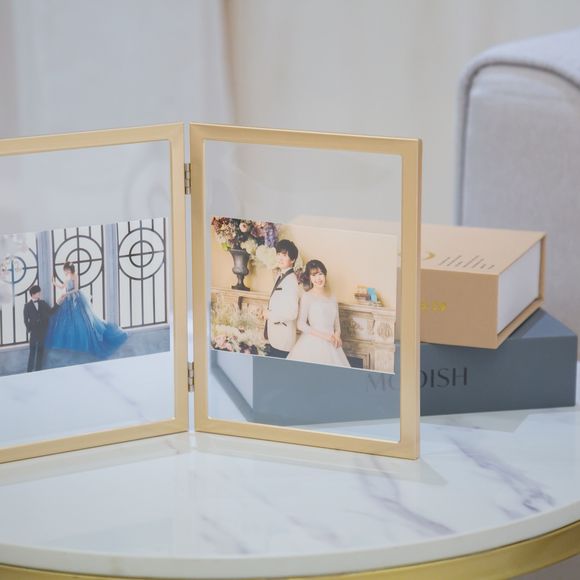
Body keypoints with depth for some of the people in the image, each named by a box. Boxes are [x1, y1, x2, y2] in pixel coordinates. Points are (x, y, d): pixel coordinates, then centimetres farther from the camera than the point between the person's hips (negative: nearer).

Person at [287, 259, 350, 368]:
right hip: (312, 344, -4)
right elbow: (301, 325, -7)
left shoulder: (332, 298, 11)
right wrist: (323, 335, -13)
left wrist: (337, 335, -2)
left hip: (330, 346, 4)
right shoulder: (307, 297, -3)